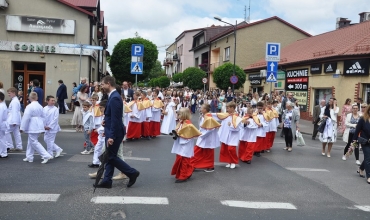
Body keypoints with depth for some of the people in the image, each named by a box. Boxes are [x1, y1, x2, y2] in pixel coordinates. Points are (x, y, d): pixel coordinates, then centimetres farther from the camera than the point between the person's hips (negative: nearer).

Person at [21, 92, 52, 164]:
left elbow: (26, 118, -16)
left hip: (32, 127, -8)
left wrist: (22, 128, -9)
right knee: (31, 141, 19)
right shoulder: (40, 106, 7)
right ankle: (29, 157, 26)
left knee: (34, 142, -3)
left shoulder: (29, 106, -15)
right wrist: (43, 127, 23)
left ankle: (46, 156, -10)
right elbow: (43, 117, 14)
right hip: (39, 126, 8)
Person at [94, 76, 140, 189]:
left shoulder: (114, 98, -21)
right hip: (111, 132, 10)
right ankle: (107, 181, 20)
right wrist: (106, 121, 2)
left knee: (112, 157, 0)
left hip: (114, 133, -10)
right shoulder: (113, 96, 10)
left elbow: (115, 119, -24)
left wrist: (112, 136, -24)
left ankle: (132, 173, 9)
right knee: (109, 157, 13)